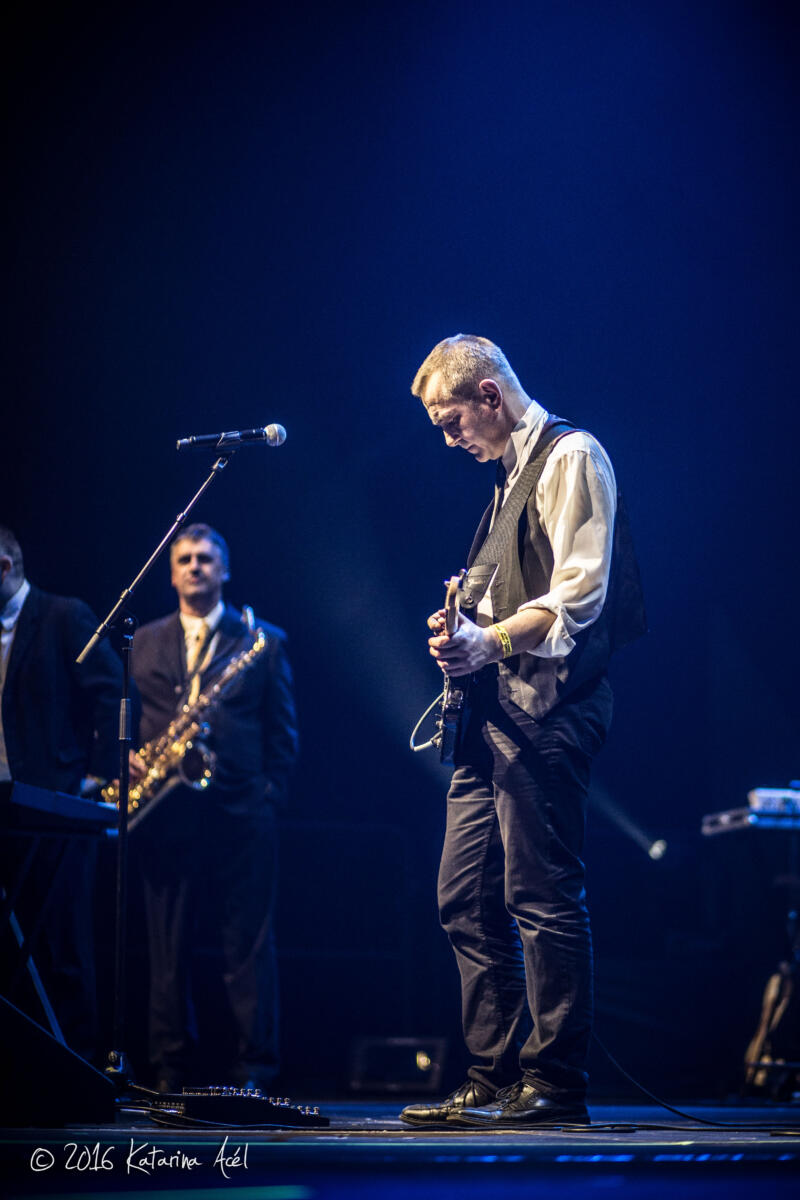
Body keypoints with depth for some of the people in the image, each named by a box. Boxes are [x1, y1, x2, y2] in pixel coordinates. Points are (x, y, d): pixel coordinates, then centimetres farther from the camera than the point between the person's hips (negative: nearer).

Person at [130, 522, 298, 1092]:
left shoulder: (263, 641, 9)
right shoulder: (143, 643, 16)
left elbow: (284, 731, 7)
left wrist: (272, 792, -4)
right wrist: (128, 758, -5)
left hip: (239, 811, -2)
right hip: (164, 811, 2)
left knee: (248, 946, -2)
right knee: (168, 947, 3)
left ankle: (250, 1072, 2)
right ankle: (171, 1075, 8)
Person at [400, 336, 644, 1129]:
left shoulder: (572, 456, -5)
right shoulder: (510, 476, 23)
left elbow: (580, 594, -16)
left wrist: (492, 639, -23)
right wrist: (463, 634, 9)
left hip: (546, 707, -10)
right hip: (493, 712, 10)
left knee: (541, 896, -10)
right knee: (465, 899, 7)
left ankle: (554, 1085, -7)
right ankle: (494, 1080, 11)